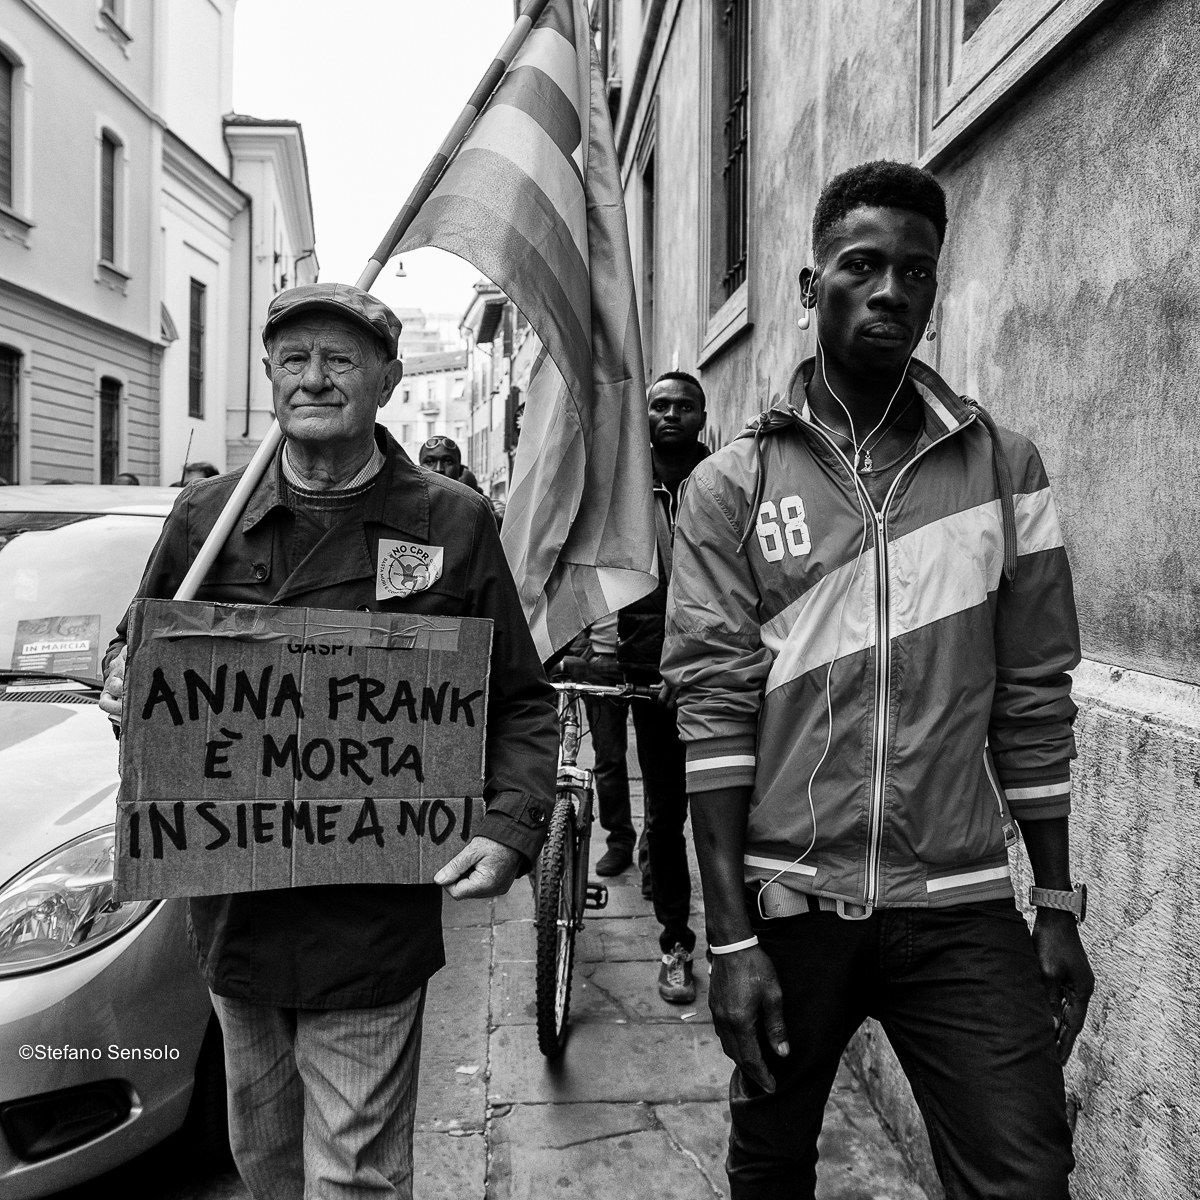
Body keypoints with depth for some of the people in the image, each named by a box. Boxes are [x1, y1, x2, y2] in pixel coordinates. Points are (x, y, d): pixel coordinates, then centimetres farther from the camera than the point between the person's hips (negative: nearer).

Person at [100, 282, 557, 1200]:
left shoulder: (452, 522, -5)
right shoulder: (206, 514, 3)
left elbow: (520, 701, -1)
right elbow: (135, 655, 15)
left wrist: (512, 828, -16)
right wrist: (124, 682, -8)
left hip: (373, 921, -3)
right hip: (232, 911, 4)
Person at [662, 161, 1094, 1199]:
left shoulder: (1006, 468, 3)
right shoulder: (733, 485, -2)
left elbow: (1034, 701, 4)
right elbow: (714, 714, -7)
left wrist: (1059, 907, 5)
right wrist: (732, 938, -10)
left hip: (962, 913, 1)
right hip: (789, 903, 0)